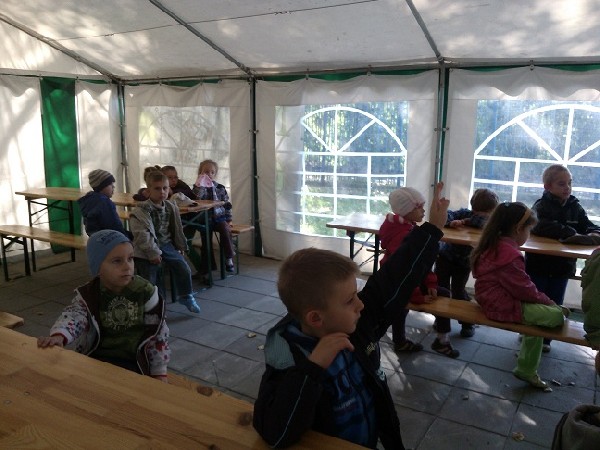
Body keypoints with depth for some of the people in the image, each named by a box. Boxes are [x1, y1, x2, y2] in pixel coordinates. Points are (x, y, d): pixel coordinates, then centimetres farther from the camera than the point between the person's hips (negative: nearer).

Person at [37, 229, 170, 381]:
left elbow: (158, 334, -2)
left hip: (133, 361, -2)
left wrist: (160, 373, -2)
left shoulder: (145, 292, -7)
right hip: (95, 357, 3)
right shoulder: (88, 295, -2)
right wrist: (59, 336, -44)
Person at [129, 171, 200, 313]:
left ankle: (185, 296, 22)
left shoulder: (171, 208, 5)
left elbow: (177, 229, 16)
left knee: (184, 268, 0)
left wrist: (181, 246, 19)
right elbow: (142, 235, -20)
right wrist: (153, 253, -21)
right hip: (148, 249, -5)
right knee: (149, 279, -7)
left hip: (166, 244, 6)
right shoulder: (141, 211, -15)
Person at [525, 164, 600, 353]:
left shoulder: (575, 206, 4)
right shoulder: (541, 206, -13)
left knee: (554, 304, 13)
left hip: (562, 266, 4)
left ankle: (545, 338, 28)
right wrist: (570, 234, -37)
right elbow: (541, 227, -31)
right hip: (539, 264, -4)